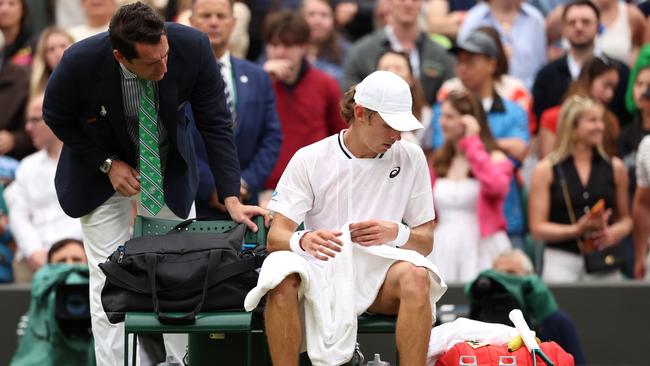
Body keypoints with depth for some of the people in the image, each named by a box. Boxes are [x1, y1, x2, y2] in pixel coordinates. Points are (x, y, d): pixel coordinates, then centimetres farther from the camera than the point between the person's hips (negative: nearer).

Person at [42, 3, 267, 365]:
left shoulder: (193, 47, -30)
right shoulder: (81, 63, -32)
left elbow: (216, 124, -20)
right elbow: (57, 118, -10)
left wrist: (231, 199, -26)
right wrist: (107, 164, -18)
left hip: (170, 168, 2)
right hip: (102, 171, -2)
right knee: (109, 280, -4)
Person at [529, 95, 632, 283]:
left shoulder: (615, 168, 10)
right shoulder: (546, 170, 2)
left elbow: (625, 219, 17)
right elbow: (538, 228, -1)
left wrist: (614, 233, -5)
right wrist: (576, 230, -14)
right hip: (561, 262, -2)